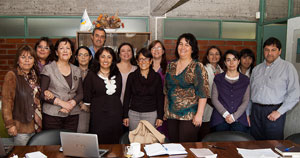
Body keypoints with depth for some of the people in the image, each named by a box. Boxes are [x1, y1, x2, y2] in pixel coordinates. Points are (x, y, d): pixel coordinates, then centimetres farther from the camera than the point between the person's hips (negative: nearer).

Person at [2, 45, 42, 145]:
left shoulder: (35, 75, 11)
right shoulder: (12, 76, -10)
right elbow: (7, 101, -15)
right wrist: (9, 124, -17)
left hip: (37, 125, 6)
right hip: (22, 128, -6)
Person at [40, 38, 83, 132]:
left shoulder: (76, 70, 11)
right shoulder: (48, 68, 1)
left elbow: (80, 93, 10)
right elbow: (42, 94, -4)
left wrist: (72, 103, -10)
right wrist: (61, 102, -14)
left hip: (72, 115, 3)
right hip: (52, 115, -3)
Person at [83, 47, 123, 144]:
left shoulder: (117, 75, 12)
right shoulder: (91, 75, 0)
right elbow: (86, 98, 1)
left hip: (116, 116, 4)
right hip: (98, 117, -4)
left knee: (115, 146, 8)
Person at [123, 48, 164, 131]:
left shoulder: (156, 77, 1)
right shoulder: (132, 76, 3)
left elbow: (160, 97, 2)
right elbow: (127, 97, 6)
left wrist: (160, 117, -2)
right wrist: (125, 116, 3)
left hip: (151, 114, -1)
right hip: (134, 114, 1)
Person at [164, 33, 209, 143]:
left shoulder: (197, 67, -8)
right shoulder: (171, 65, 9)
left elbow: (203, 93, -11)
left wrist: (199, 114, -16)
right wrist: (165, 110, 14)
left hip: (189, 116, -5)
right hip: (171, 115, 5)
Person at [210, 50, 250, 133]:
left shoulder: (245, 80, 11)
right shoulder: (218, 78, 10)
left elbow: (246, 101, 4)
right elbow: (214, 99, 3)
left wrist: (234, 116, -9)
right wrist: (225, 114, -9)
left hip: (239, 118, 0)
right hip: (220, 118, 0)